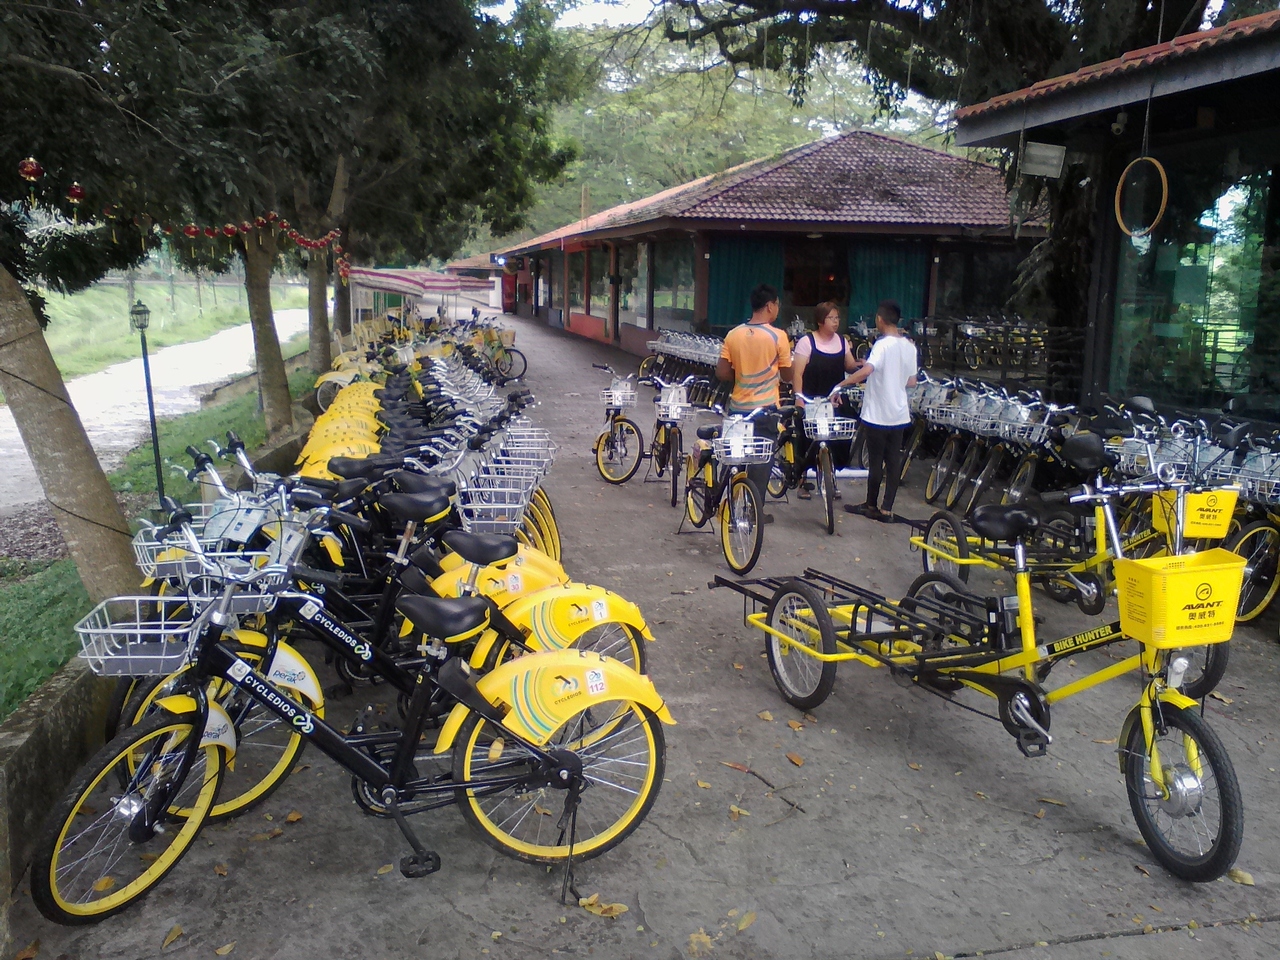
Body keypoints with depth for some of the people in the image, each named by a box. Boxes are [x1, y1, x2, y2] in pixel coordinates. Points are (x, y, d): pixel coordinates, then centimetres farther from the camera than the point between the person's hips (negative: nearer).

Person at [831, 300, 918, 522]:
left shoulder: (883, 345, -16)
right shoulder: (910, 347, 5)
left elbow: (866, 370, -34)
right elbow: (912, 381, 12)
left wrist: (839, 385, -27)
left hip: (878, 414, -6)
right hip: (900, 414, 6)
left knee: (875, 462, 6)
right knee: (894, 462, 8)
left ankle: (871, 506, 18)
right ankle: (886, 509, 11)